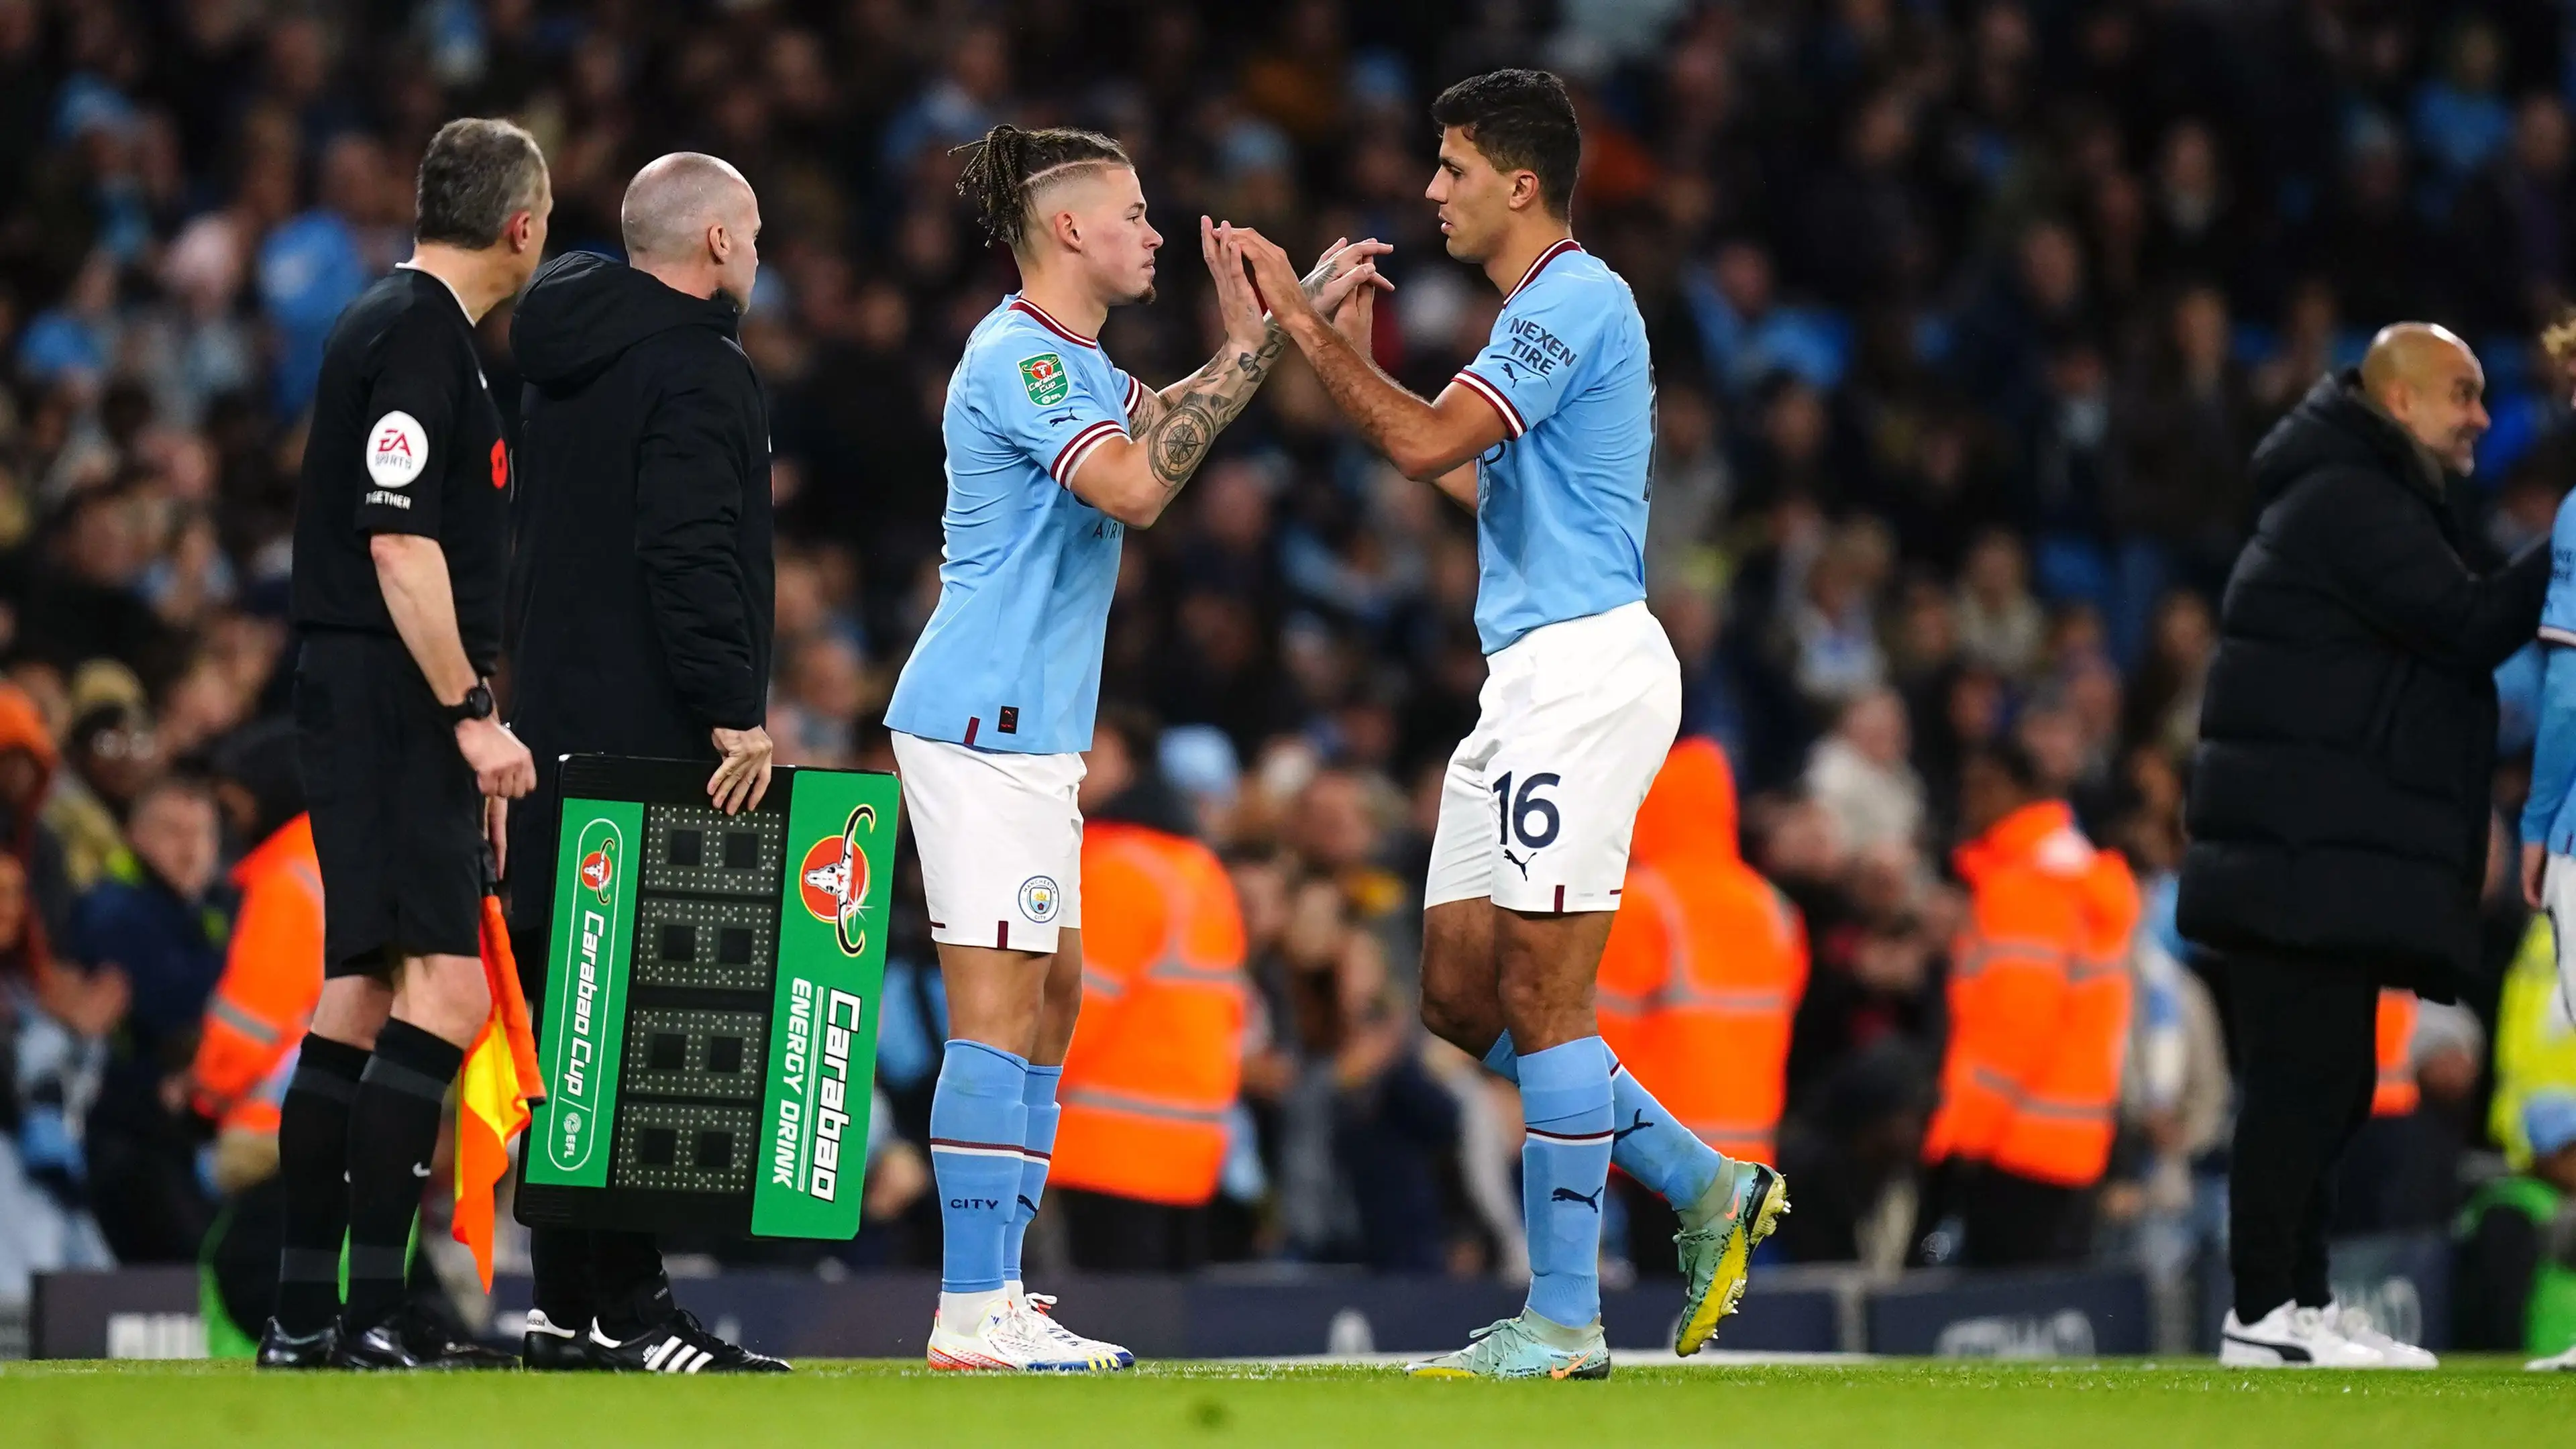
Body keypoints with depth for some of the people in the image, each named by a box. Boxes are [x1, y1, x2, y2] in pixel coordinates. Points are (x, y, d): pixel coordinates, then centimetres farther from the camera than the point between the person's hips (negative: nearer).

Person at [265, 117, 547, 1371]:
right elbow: (400, 545, -19)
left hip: (383, 713, 11)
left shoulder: (410, 325, 19)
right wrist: (471, 714, -18)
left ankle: (304, 1312, 13)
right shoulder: (417, 336, -13)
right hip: (394, 703, -11)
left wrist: (467, 716, 27)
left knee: (361, 996, 11)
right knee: (445, 992, -14)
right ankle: (375, 1312, -19)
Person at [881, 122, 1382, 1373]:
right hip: (985, 721, -11)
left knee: (1048, 996, 11)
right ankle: (972, 1315, -15)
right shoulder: (1018, 359, -15)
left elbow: (1165, 422, 34)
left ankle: (990, 1293, 13)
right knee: (1000, 1002, -13)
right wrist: (1246, 346, -20)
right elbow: (1135, 485, -26)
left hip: (1030, 729, 11)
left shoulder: (1071, 362, 17)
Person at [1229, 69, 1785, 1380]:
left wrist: (1303, 321, -15)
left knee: (1540, 993, -8)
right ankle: (1704, 1185, 15)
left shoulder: (1573, 302, -13)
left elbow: (1425, 443, -23)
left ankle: (1562, 1321, -5)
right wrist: (1351, 354, 25)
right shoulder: (1548, 310, 19)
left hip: (1584, 670, -10)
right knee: (1460, 989, 9)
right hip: (1529, 681, 10)